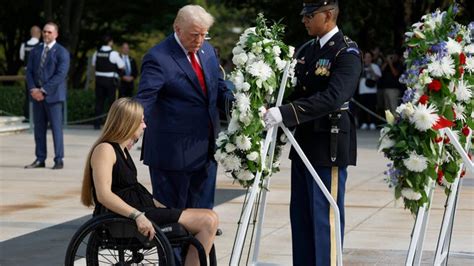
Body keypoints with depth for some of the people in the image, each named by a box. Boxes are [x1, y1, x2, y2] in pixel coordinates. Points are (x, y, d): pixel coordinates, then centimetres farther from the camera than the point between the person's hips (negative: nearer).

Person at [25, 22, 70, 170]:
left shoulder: (62, 52, -2)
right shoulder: (35, 51, 15)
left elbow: (60, 74, -12)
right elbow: (29, 72, 11)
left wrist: (43, 90, -16)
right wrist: (33, 89, -8)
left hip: (53, 95, -5)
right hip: (37, 95, 5)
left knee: (56, 127, -4)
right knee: (39, 128, 6)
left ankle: (59, 160, 0)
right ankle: (40, 159, 10)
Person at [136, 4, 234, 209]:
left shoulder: (208, 51, 9)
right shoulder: (158, 58, -13)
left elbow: (220, 90, 17)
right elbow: (144, 99, -21)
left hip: (205, 150, 7)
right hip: (173, 152, -7)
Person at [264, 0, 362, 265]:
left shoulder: (347, 53, -13)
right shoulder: (306, 50, 13)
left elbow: (332, 97, -26)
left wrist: (285, 113, -32)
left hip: (329, 146, -8)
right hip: (304, 144, 8)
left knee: (325, 218, -3)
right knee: (300, 215, 13)